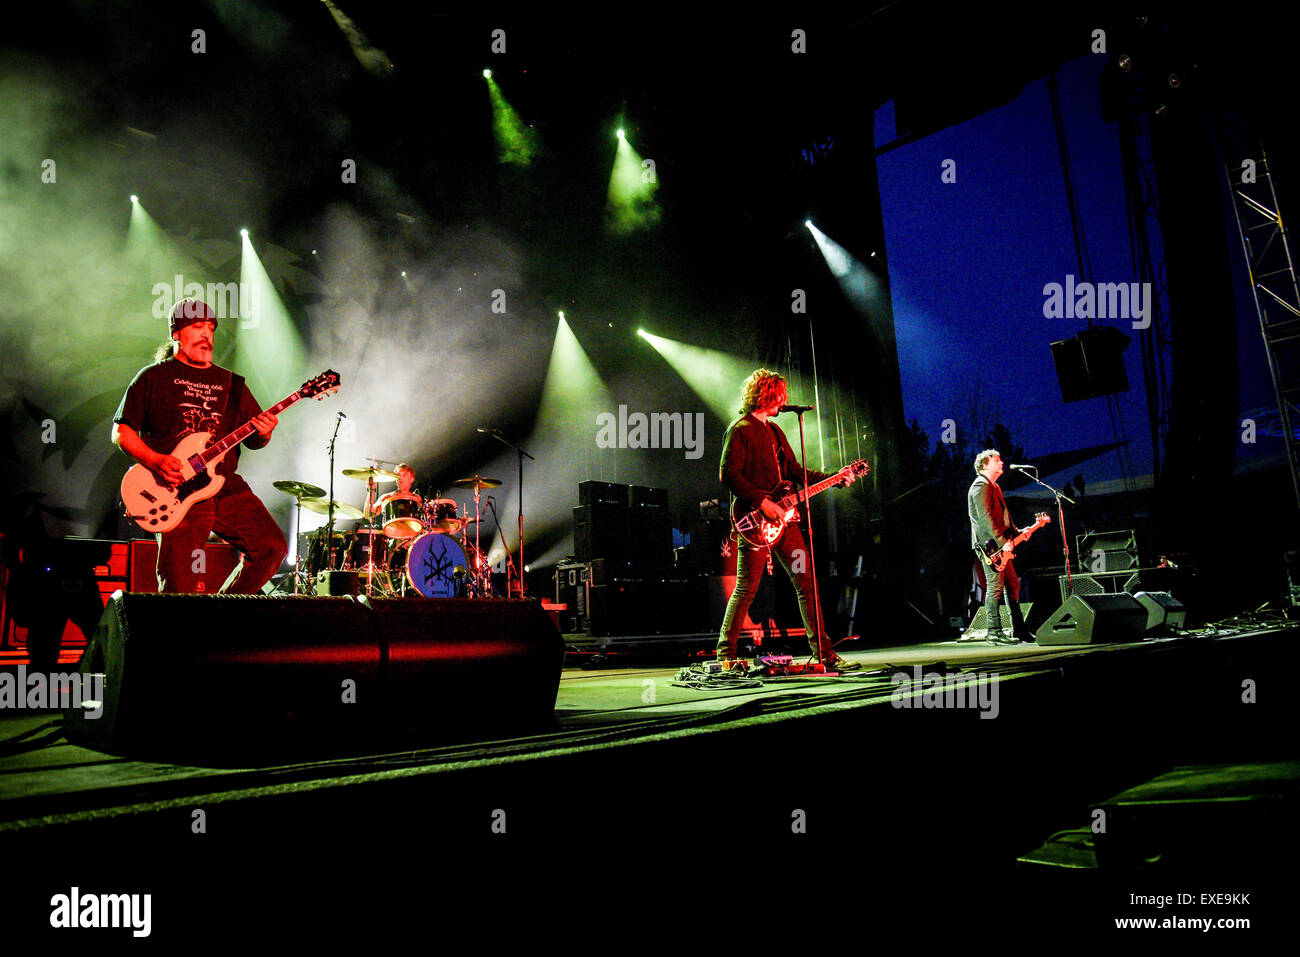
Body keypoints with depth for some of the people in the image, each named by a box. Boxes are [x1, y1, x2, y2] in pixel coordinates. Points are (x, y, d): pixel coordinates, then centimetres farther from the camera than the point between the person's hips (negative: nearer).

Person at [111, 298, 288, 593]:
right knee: (178, 589, -9)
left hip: (228, 488, 4)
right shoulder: (154, 377, 7)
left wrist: (262, 434, -9)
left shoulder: (231, 383, 17)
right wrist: (154, 460, -12)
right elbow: (121, 430, 4)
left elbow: (253, 439, 15)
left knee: (273, 547, -9)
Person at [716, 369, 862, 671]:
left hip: (783, 518, 8)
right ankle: (725, 655, 5)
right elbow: (728, 474, -15)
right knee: (746, 589, -6)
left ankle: (825, 654, 10)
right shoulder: (740, 430, -6)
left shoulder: (774, 431, 21)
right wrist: (762, 501, -19)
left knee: (806, 583, 5)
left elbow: (795, 471, 22)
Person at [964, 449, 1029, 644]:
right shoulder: (981, 485, -10)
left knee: (1012, 584, 10)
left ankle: (1019, 631, 14)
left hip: (1000, 546, 10)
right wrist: (1002, 541, -21)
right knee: (995, 586, -9)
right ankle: (995, 632, -6)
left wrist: (1017, 533, 11)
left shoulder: (994, 487, 23)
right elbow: (985, 518, -19)